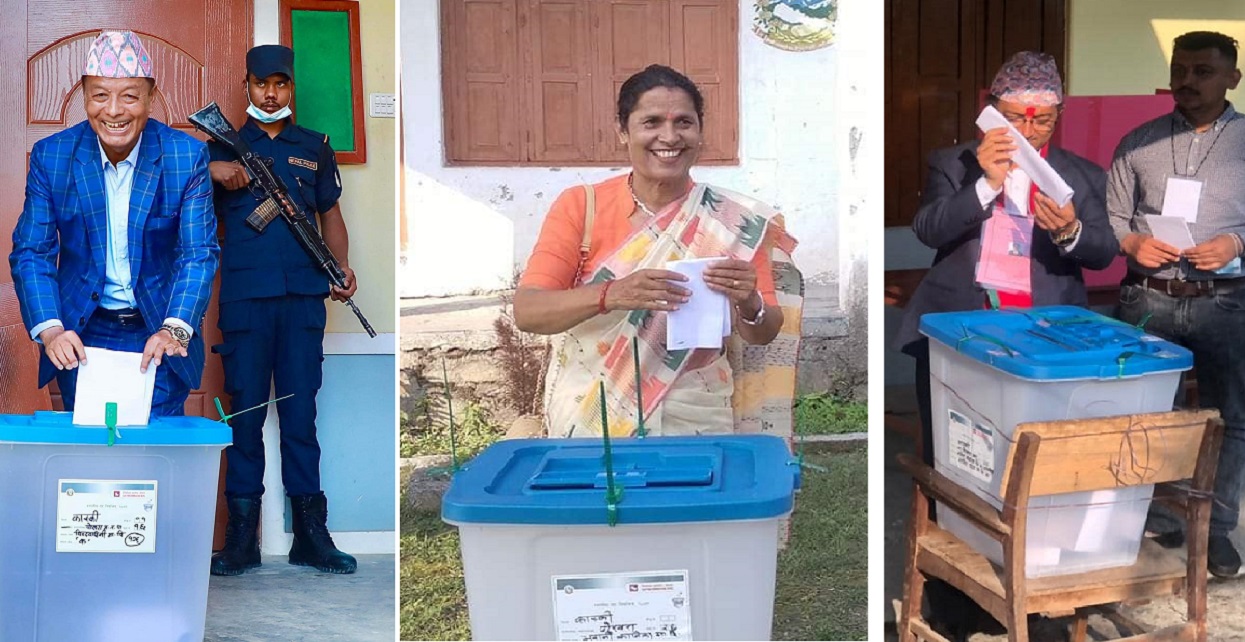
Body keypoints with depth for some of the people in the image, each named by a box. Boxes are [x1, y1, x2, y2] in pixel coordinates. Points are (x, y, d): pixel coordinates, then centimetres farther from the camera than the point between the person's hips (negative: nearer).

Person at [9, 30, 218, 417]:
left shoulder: (187, 157, -8)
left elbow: (199, 252, -11)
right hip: (80, 339, 1)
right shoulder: (50, 156, -4)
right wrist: (50, 329, -21)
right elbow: (31, 252, -4)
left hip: (160, 337, -1)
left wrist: (174, 330, -28)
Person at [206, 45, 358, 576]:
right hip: (244, 297, -1)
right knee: (245, 412, 1)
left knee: (301, 412, 2)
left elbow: (330, 211, 17)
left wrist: (342, 265, 1)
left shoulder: (314, 148, 16)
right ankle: (241, 537, 6)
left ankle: (310, 533, 6)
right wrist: (210, 171, -12)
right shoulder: (225, 147, 12)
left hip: (304, 296, 1)